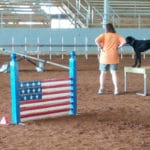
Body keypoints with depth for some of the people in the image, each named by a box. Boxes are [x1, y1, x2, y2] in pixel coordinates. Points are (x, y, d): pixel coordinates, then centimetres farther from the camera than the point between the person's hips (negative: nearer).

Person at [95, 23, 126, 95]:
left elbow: (96, 40, -19)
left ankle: (101, 88, 14)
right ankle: (116, 89, -4)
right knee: (114, 73, 4)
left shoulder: (103, 35, -2)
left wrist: (101, 48, -9)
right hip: (114, 57, 1)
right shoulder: (117, 36, 3)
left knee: (103, 73, 11)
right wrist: (117, 47, -3)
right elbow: (124, 41, -11)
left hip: (105, 57, -1)